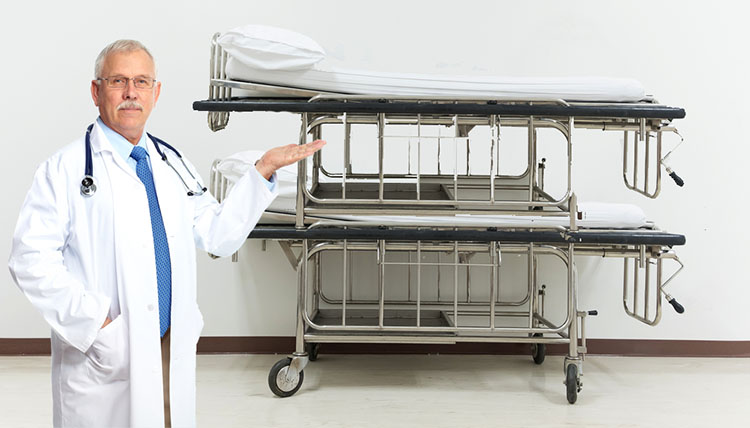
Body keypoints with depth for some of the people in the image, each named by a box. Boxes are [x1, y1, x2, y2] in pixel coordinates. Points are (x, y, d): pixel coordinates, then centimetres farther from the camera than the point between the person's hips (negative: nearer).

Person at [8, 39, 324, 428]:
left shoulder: (172, 165, 14)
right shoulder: (65, 169, -3)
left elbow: (219, 235, 13)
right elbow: (30, 260, -10)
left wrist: (264, 170, 7)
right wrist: (94, 320, -16)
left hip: (174, 352, 5)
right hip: (102, 357, -4)